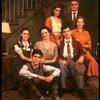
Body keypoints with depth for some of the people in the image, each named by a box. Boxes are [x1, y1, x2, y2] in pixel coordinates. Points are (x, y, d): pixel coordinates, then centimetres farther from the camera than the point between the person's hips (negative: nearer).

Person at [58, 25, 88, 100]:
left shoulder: (76, 42, 19)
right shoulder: (60, 43, 17)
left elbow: (83, 52, 12)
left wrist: (82, 57, -10)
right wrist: (60, 59, -11)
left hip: (74, 61, 0)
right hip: (63, 61, 0)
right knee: (61, 67, -35)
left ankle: (81, 90, -30)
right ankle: (63, 88, -26)